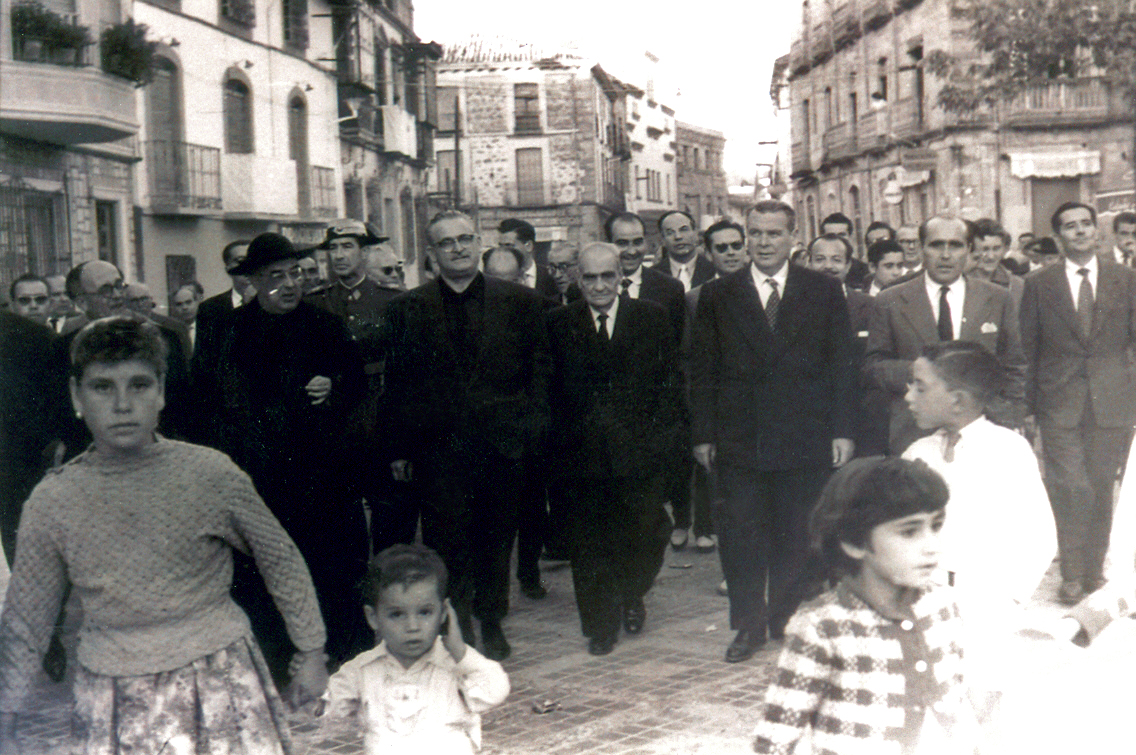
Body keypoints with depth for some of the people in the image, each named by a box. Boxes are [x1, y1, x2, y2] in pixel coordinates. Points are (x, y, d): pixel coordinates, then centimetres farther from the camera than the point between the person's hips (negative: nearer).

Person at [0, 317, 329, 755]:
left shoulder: (210, 473, -8)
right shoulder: (52, 501, -4)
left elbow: (281, 562, 4)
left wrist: (311, 653, 9)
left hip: (222, 683, -1)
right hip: (114, 704, 1)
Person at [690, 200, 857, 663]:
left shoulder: (824, 292, 5)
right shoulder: (718, 295, 5)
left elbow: (841, 366, 4)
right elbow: (702, 371, 5)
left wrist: (842, 431, -2)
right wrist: (704, 434, -1)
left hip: (804, 439, 0)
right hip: (738, 441, 0)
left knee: (796, 538, 8)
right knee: (740, 537, 3)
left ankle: (790, 621, 23)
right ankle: (749, 625, 16)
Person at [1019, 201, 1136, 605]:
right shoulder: (1038, 283, 3)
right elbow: (1028, 346, 4)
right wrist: (1030, 402, 1)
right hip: (1059, 402, -1)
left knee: (1101, 488, 8)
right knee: (1069, 488, -7)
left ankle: (1094, 569, 23)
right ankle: (1072, 573, 7)